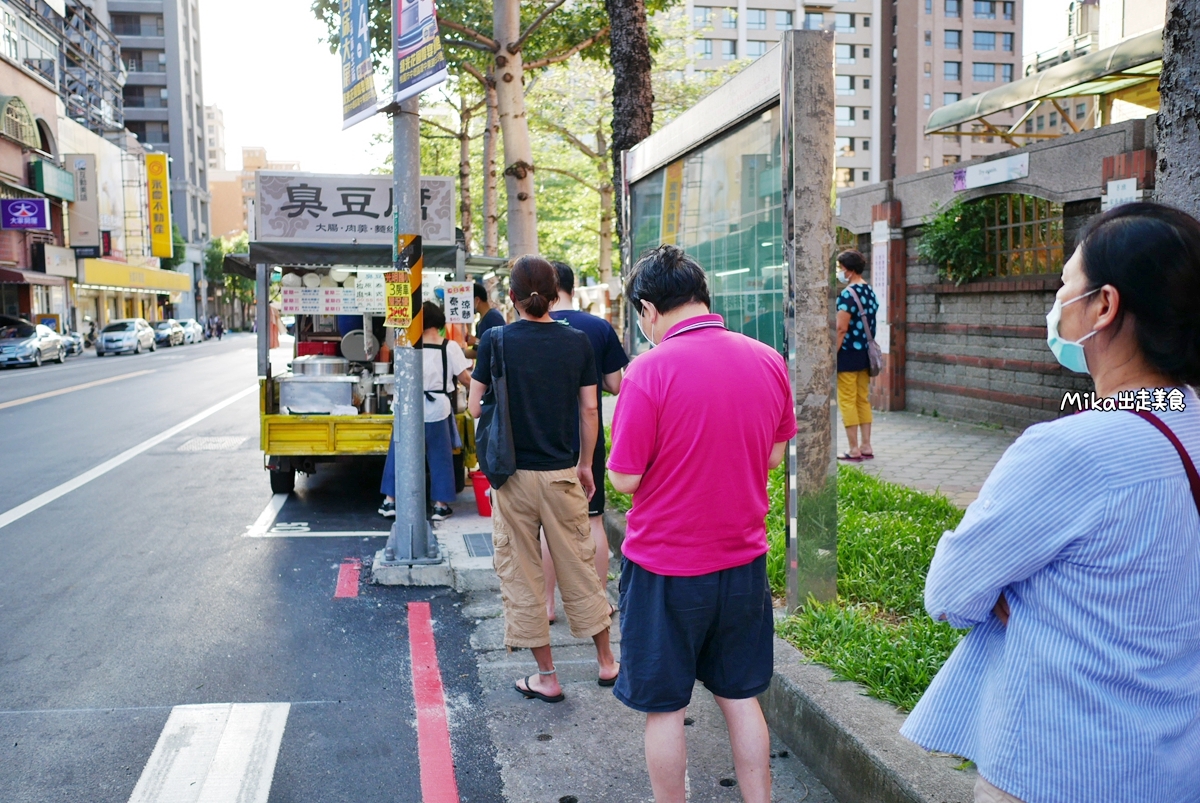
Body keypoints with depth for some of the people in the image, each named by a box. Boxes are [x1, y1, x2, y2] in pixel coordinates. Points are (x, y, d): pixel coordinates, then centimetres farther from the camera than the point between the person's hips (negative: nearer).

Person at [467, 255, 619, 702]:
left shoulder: (495, 341, -7)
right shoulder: (577, 342, -2)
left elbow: (475, 408, -4)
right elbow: (589, 410, 2)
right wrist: (585, 464, 13)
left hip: (513, 475, -2)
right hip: (562, 473, 2)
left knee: (521, 576, 9)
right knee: (578, 567, 16)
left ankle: (546, 677, 17)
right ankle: (606, 662, 29)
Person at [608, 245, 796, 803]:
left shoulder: (651, 370, -19)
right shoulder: (768, 360, -3)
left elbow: (625, 478, -16)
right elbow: (773, 456, 7)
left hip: (665, 568, -5)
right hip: (744, 561, 5)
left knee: (664, 706, 12)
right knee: (741, 698, 19)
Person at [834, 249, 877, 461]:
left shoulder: (847, 294, -16)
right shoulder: (870, 292, 10)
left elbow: (841, 329, -20)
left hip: (848, 355, -8)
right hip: (864, 354, 8)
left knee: (847, 402, -2)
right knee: (863, 400, 13)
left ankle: (854, 450, 1)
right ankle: (866, 447, 16)